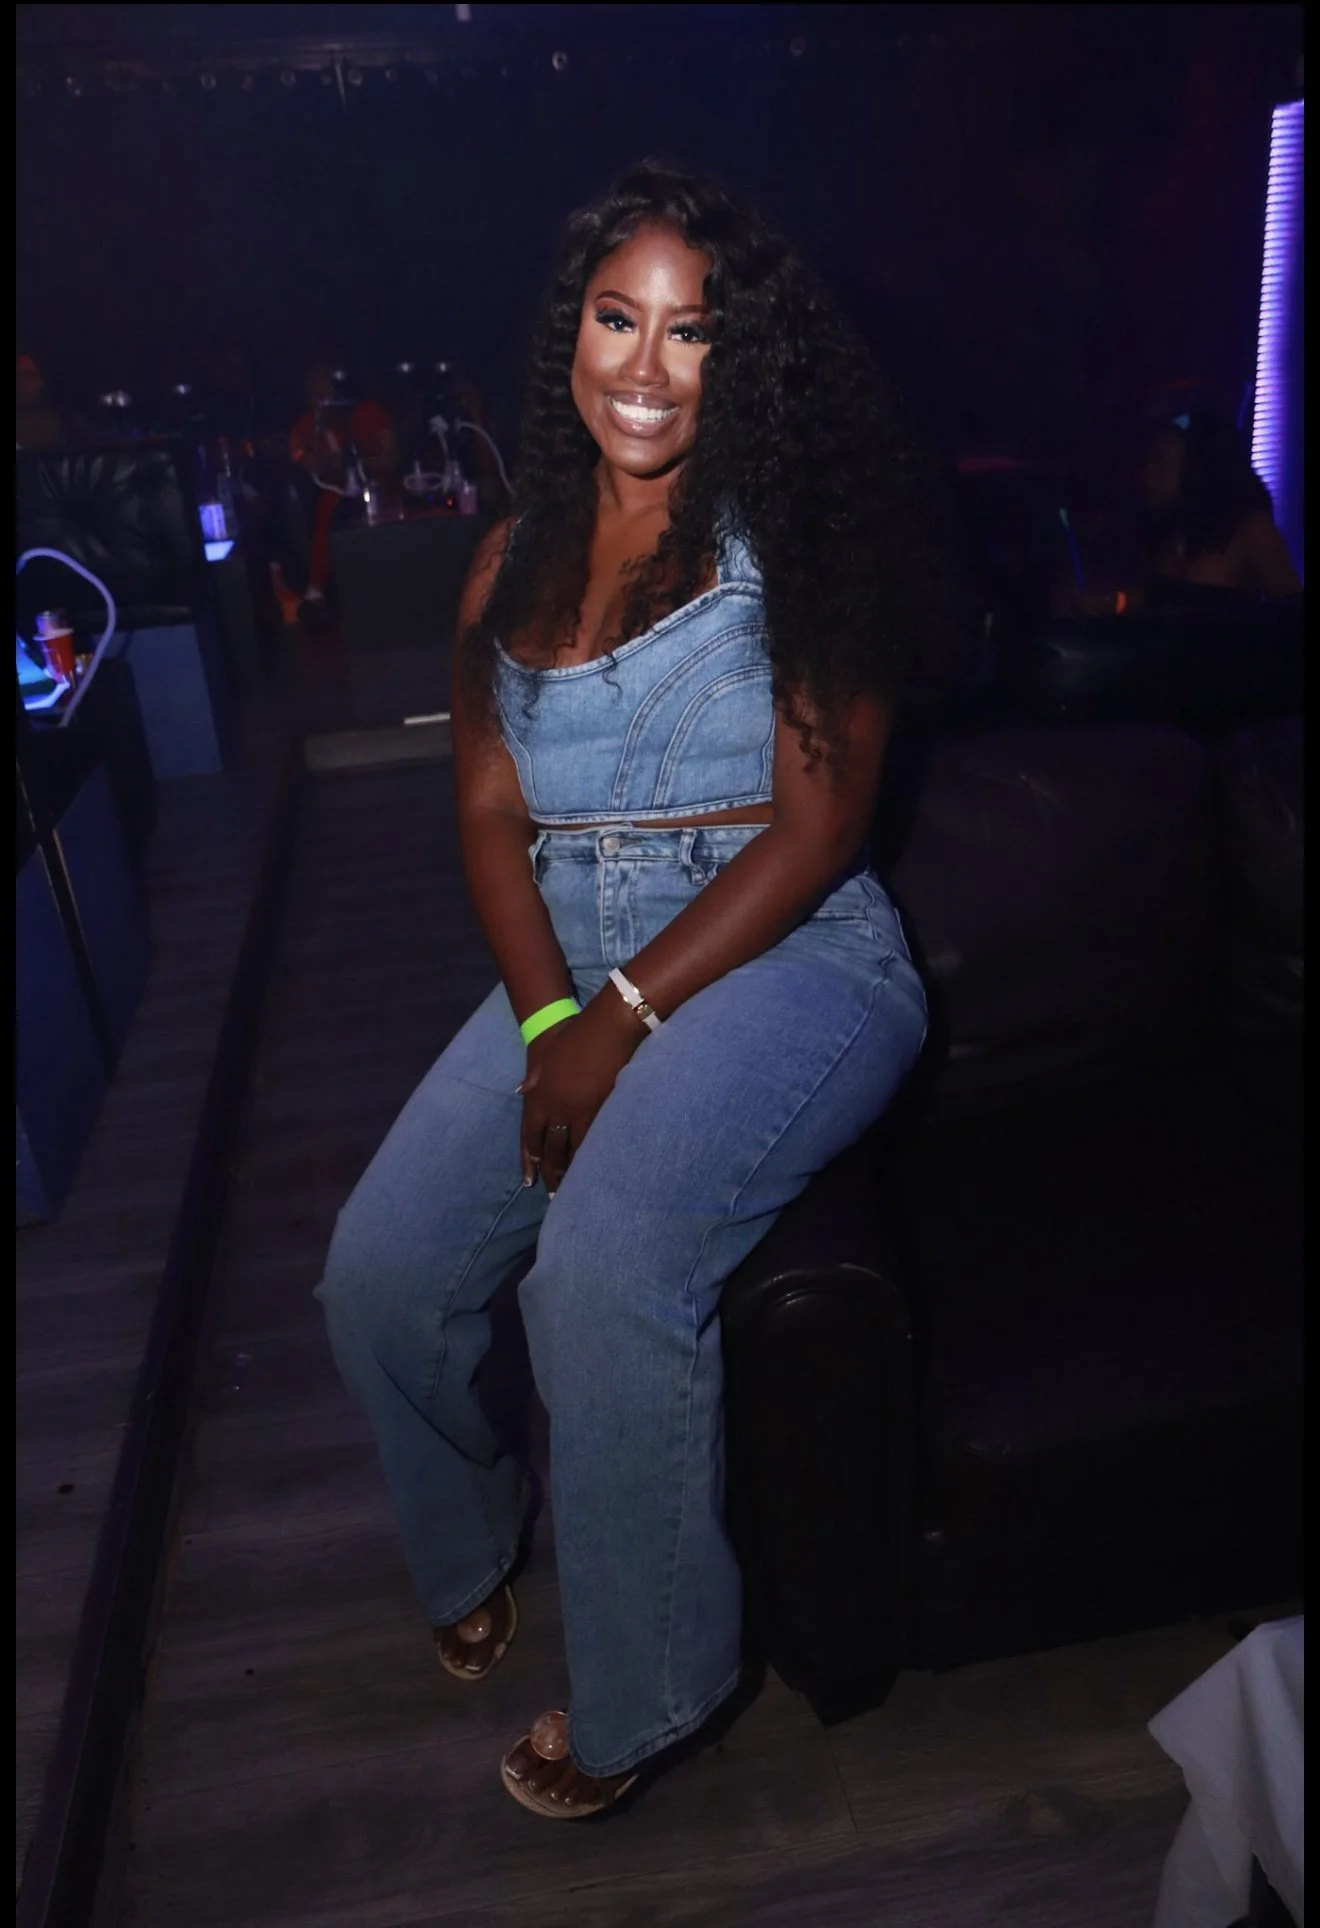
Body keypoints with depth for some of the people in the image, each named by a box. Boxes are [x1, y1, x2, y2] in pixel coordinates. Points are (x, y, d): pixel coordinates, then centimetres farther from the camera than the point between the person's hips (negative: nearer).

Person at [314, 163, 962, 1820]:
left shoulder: (795, 537, 0)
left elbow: (819, 824, -9)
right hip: (567, 973, 5)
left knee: (604, 1265, -29)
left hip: (784, 955, -5)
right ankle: (468, 1553, 27)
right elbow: (490, 813, 6)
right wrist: (549, 1018, -11)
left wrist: (626, 1016, -16)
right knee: (377, 1276, -8)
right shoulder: (521, 556, 14)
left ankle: (643, 1692, 0)